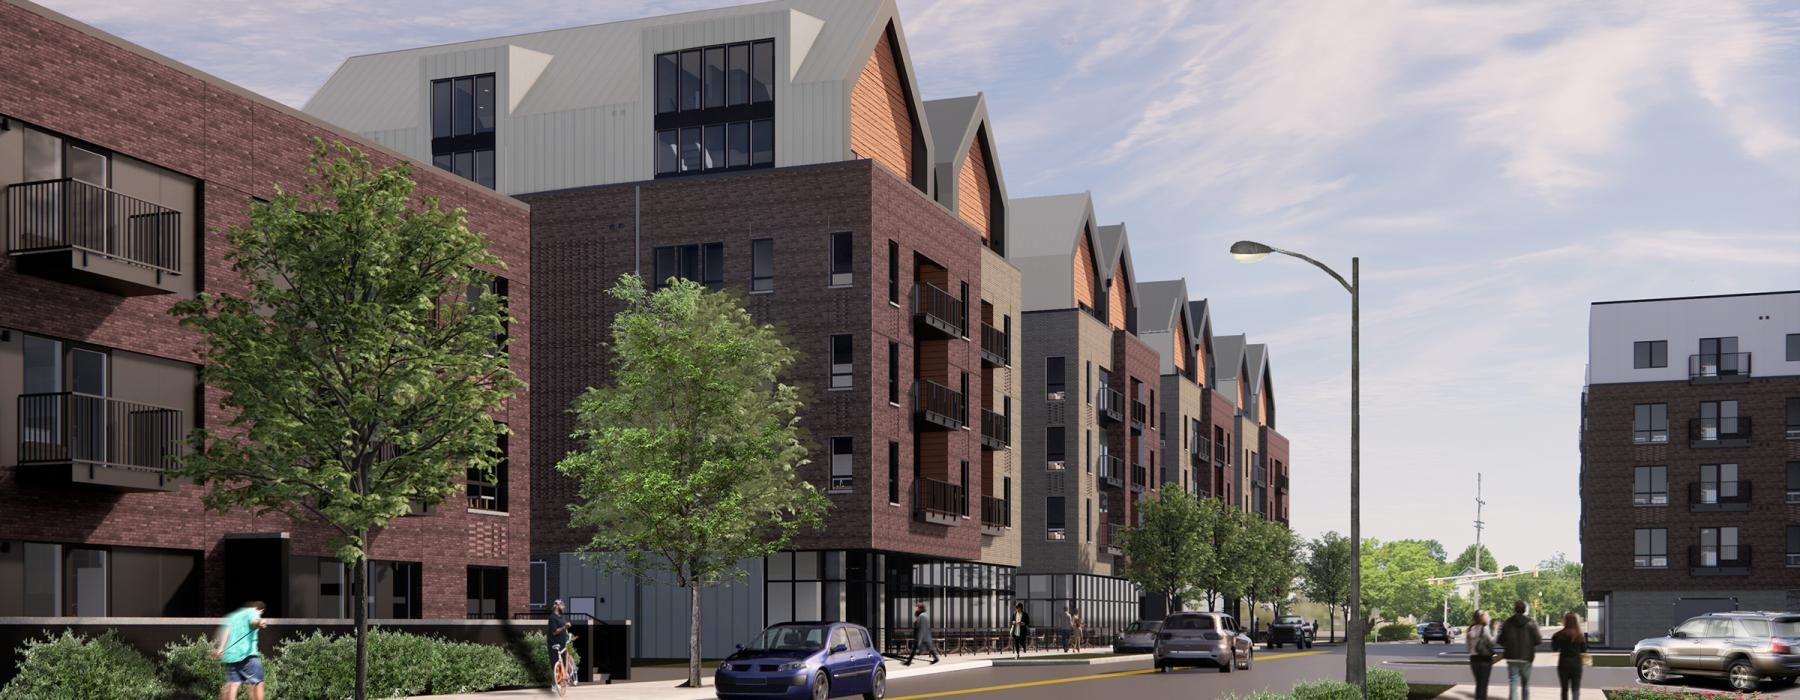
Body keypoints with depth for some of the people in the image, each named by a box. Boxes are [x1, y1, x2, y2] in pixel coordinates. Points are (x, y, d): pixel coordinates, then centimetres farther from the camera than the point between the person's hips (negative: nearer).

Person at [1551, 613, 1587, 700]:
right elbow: (1584, 650, 4)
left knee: (1564, 689, 14)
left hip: (1563, 663, 0)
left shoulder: (1560, 635, -10)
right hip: (1576, 664, 0)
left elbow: (1554, 648, -1)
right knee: (1575, 689, 2)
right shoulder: (1580, 635, -5)